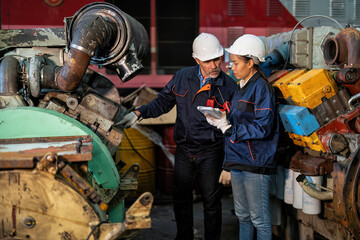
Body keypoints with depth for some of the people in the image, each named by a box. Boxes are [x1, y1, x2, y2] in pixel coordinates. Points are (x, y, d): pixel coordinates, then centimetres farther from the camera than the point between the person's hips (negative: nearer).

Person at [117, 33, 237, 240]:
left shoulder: (229, 86, -8)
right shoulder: (182, 77, 0)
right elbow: (163, 102, 9)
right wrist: (139, 113, -1)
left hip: (211, 152, -3)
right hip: (184, 150, 3)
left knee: (211, 201, 7)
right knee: (181, 197, 15)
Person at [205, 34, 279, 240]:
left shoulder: (261, 88, -12)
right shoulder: (241, 88, 14)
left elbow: (262, 129, -20)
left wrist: (228, 127, -18)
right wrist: (228, 166, 18)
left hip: (255, 164, -9)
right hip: (237, 163, 9)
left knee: (259, 219, 1)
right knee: (242, 216, 17)